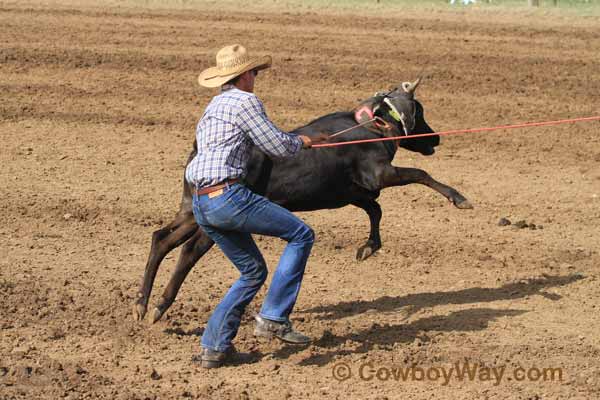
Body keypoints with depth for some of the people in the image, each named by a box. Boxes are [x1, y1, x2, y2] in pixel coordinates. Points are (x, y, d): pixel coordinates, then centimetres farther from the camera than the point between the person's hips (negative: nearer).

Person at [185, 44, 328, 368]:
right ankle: (273, 317, -5)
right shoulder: (245, 101, -3)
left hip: (201, 205, 9)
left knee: (253, 271, 18)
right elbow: (278, 147, -6)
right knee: (300, 235, 0)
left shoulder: (212, 108, 24)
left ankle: (213, 347, 12)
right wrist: (303, 141, 17)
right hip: (228, 196, -9)